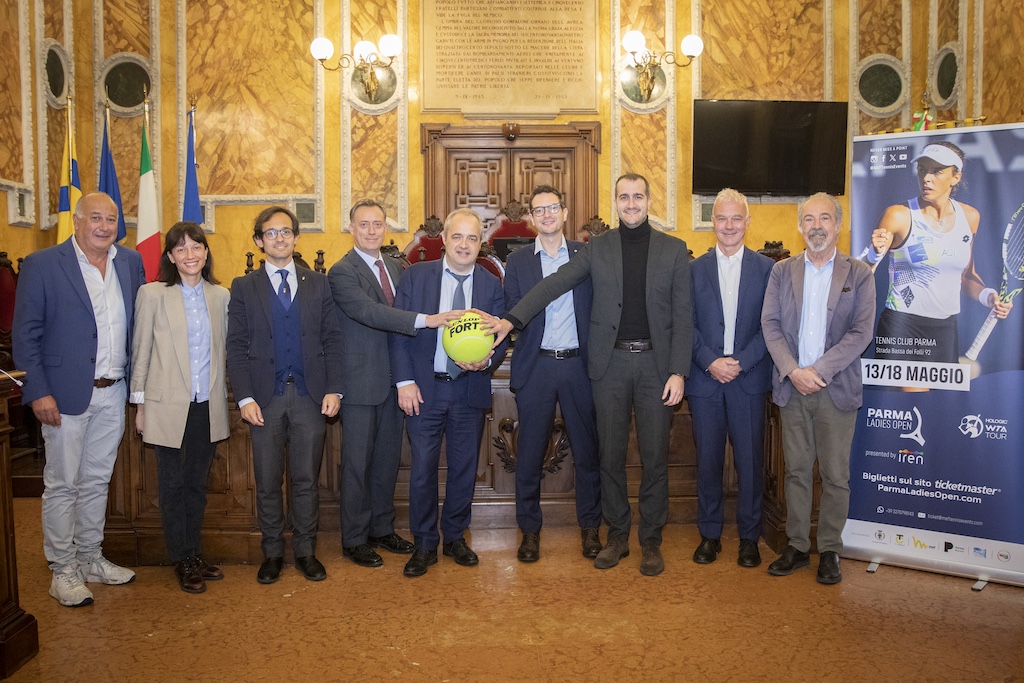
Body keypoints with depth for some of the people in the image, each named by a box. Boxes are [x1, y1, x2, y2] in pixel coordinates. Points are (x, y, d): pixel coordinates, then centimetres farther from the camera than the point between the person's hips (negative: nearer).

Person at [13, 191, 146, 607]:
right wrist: (39, 392, -13)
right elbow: (25, 334, -7)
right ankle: (63, 570, 18)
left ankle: (90, 559, 29)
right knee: (62, 485, 5)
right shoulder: (42, 265, -6)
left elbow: (140, 324, 11)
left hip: (113, 393, 5)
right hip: (66, 395, -4)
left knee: (97, 481, 16)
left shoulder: (131, 263, 6)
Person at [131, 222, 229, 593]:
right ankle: (182, 561, 19)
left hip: (208, 406, 3)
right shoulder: (153, 295, -4)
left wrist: (225, 398, 8)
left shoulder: (220, 296, 5)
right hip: (169, 406, -3)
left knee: (198, 484, 14)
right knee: (174, 486, 7)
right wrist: (140, 405, -2)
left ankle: (195, 554, 26)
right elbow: (140, 353, -1)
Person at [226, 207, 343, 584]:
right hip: (266, 398, 0)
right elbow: (236, 347, 2)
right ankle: (272, 552, 22)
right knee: (267, 483, 7)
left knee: (306, 480, 8)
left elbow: (332, 340, 6)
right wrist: (245, 397, -8)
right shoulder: (244, 287, 6)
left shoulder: (318, 284, 9)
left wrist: (333, 389, -4)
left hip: (310, 396, 0)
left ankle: (305, 550, 21)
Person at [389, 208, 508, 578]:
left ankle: (455, 538, 29)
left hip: (470, 390, 2)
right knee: (423, 469, 3)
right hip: (423, 389, -2)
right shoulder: (415, 276, 0)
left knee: (464, 468, 11)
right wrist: (405, 381, -9)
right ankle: (424, 545, 19)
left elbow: (500, 338, 4)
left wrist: (487, 361, -18)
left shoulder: (492, 286, 4)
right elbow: (398, 332, -1)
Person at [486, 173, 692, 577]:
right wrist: (512, 319, -16)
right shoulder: (598, 248, 7)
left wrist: (678, 372, -8)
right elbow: (555, 284, -3)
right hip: (610, 363, 1)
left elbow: (683, 316, 1)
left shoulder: (674, 250, 5)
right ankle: (617, 535, 23)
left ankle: (651, 541, 20)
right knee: (610, 454, 7)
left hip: (655, 364, -1)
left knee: (655, 456, 5)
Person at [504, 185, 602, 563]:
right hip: (536, 365, 0)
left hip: (579, 363, 0)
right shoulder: (518, 262, 7)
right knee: (530, 451, 5)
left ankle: (590, 527, 22)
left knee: (587, 449, 7)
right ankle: (530, 530, 20)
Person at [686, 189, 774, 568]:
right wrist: (711, 361, -11)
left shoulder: (767, 268, 4)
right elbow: (688, 324, 2)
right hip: (705, 379, 1)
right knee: (707, 459, 7)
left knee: (750, 460, 4)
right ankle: (709, 534, 20)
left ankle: (749, 537, 19)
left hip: (749, 379, -1)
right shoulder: (695, 269, 7)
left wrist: (741, 363, -11)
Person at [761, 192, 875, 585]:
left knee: (835, 475, 4)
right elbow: (770, 324, 1)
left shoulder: (859, 275, 2)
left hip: (836, 388, -2)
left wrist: (818, 370, -15)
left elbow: (861, 332, -6)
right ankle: (797, 547, 20)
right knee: (796, 471, 9)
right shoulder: (782, 272, 8)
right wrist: (792, 370, -12)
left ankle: (829, 551, 18)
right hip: (791, 387, 2)